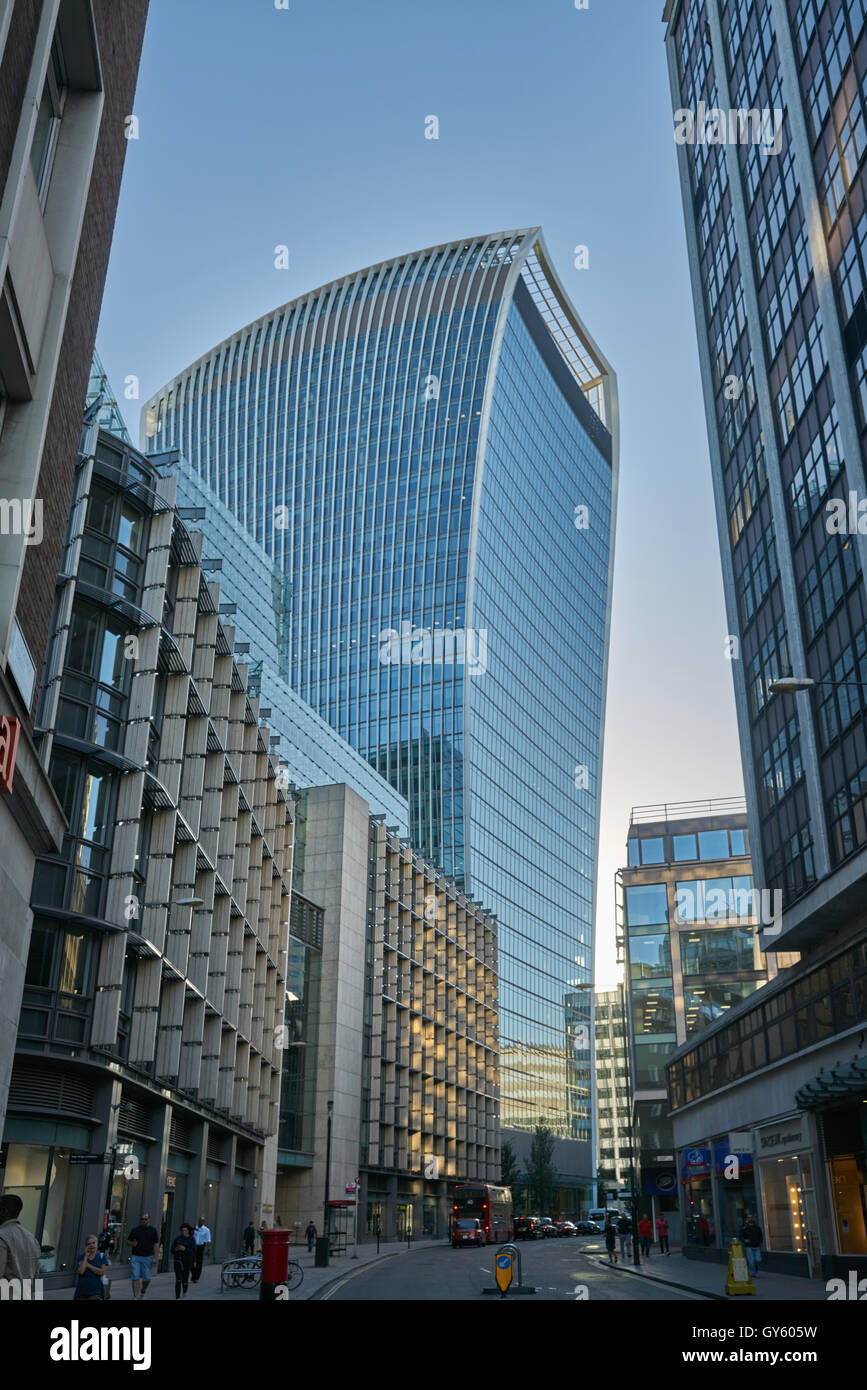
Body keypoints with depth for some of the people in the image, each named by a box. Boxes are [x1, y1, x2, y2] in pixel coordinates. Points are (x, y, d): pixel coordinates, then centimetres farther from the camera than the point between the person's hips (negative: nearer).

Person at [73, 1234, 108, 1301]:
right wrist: (86, 1256, -9)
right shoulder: (81, 1257, 5)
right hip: (81, 1290, 2)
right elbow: (81, 1271, -12)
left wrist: (88, 1265, -8)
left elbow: (102, 1272, -9)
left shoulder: (102, 1256, 4)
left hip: (95, 1292, -2)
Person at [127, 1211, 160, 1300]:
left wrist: (154, 1258, -9)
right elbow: (128, 1241, 15)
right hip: (135, 1257, 1)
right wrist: (132, 1243, -9)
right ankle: (136, 1297, -1)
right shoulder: (135, 1229, 9)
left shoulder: (153, 1230, 3)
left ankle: (143, 1290, 32)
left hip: (147, 1257, -1)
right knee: (135, 1278, -5)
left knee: (146, 1278, 3)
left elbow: (156, 1244, 0)